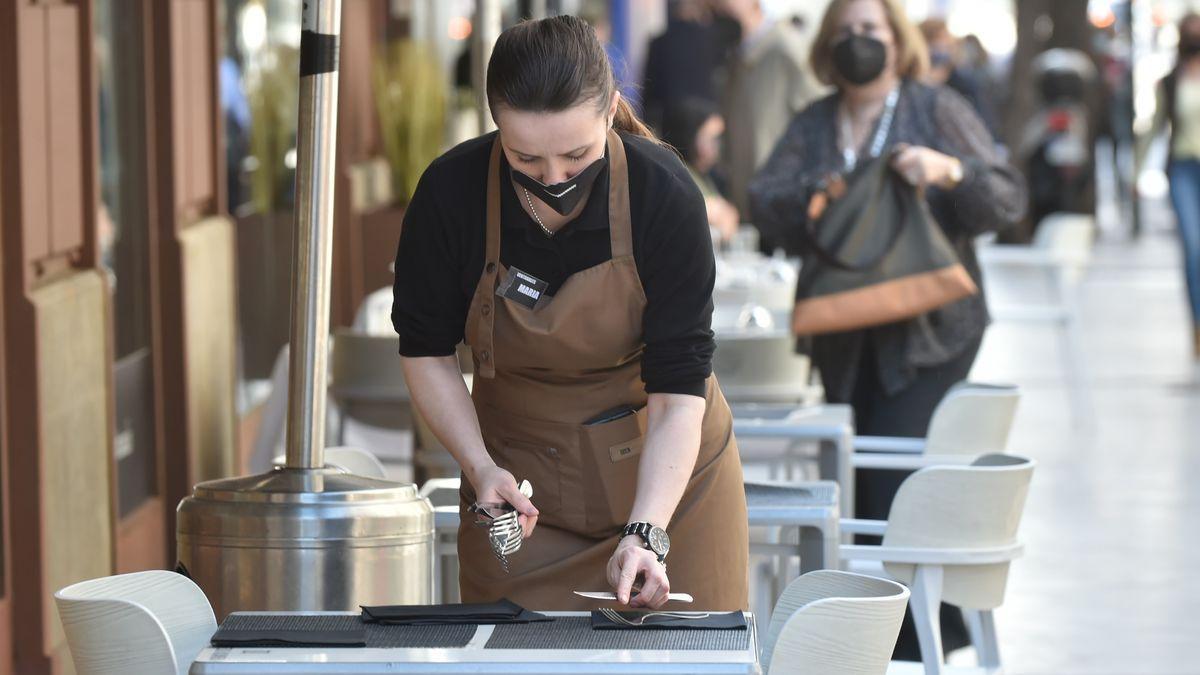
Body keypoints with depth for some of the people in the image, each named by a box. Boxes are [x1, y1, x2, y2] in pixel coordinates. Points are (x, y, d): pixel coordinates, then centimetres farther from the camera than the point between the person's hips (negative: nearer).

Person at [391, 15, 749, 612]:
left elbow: (679, 388, -22)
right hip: (518, 479, 1)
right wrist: (481, 467, -17)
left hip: (666, 471, -1)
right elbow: (425, 350, -4)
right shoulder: (451, 192, -18)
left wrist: (645, 533, -33)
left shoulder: (664, 195, -22)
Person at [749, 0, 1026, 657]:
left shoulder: (938, 110, 1)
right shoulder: (812, 125, 13)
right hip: (845, 338, 5)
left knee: (894, 477, -14)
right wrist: (812, 195, -19)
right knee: (854, 483, 6)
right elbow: (763, 201, 1)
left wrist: (948, 172, -21)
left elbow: (1008, 201, -3)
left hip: (928, 331, -5)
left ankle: (921, 633, -5)